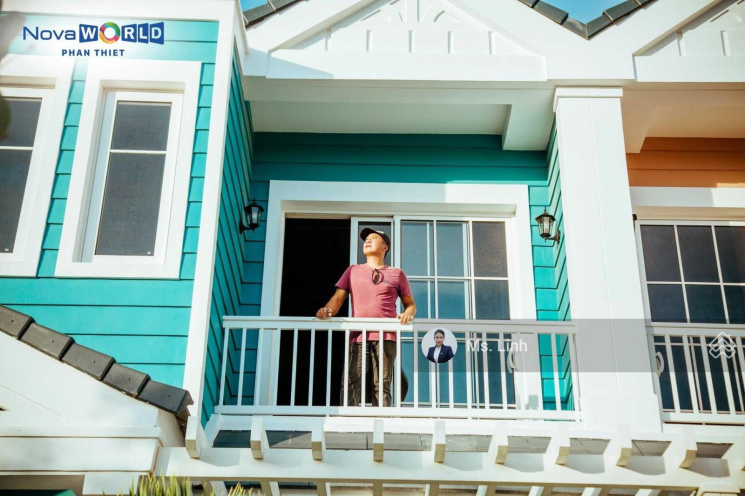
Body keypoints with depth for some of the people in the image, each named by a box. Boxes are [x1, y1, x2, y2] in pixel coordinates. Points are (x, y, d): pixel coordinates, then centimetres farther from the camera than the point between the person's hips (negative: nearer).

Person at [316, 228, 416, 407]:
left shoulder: (397, 274, 18)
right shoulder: (353, 271, 22)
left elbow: (410, 304, 18)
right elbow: (338, 298, 13)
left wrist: (408, 314, -6)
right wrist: (327, 310, -9)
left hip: (386, 336, -1)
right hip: (358, 336, 1)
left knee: (382, 386, -6)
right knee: (351, 384, -13)